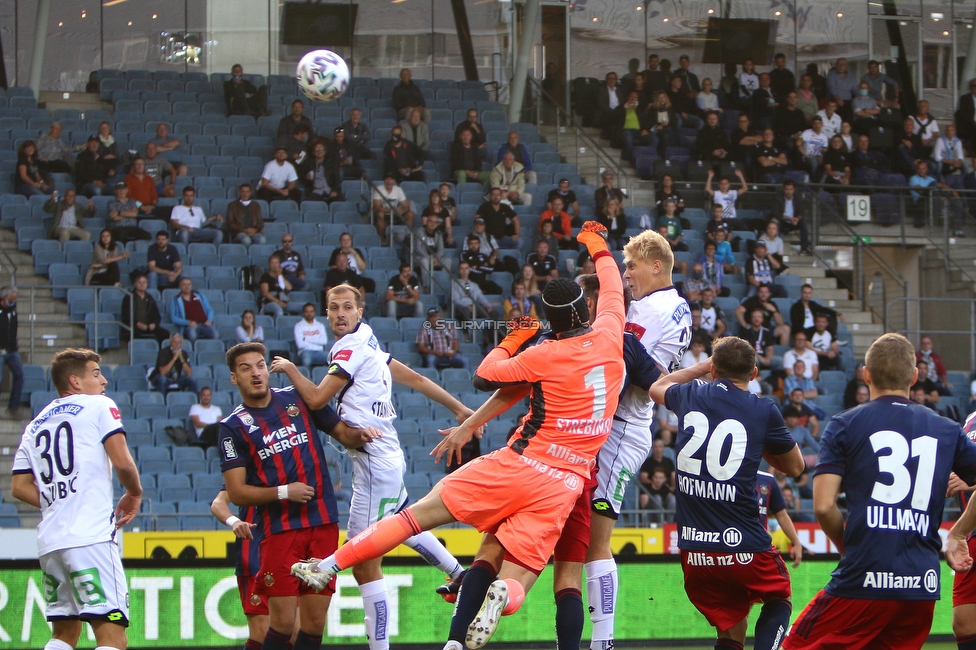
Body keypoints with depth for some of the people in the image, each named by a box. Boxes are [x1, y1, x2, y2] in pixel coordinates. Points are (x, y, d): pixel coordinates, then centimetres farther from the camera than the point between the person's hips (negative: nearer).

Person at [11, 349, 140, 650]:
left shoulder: (35, 425, 21)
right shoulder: (98, 406, 3)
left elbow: (20, 487, 17)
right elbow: (122, 462, -8)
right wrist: (134, 494, 10)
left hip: (49, 542, 7)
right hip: (91, 538, -7)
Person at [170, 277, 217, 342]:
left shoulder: (200, 296, 23)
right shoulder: (176, 300, 14)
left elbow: (209, 310, 21)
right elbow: (173, 318, 5)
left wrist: (209, 320, -2)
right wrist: (188, 322, -12)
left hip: (204, 324, 3)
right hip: (189, 326, -3)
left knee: (215, 337, -31)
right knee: (192, 336, -41)